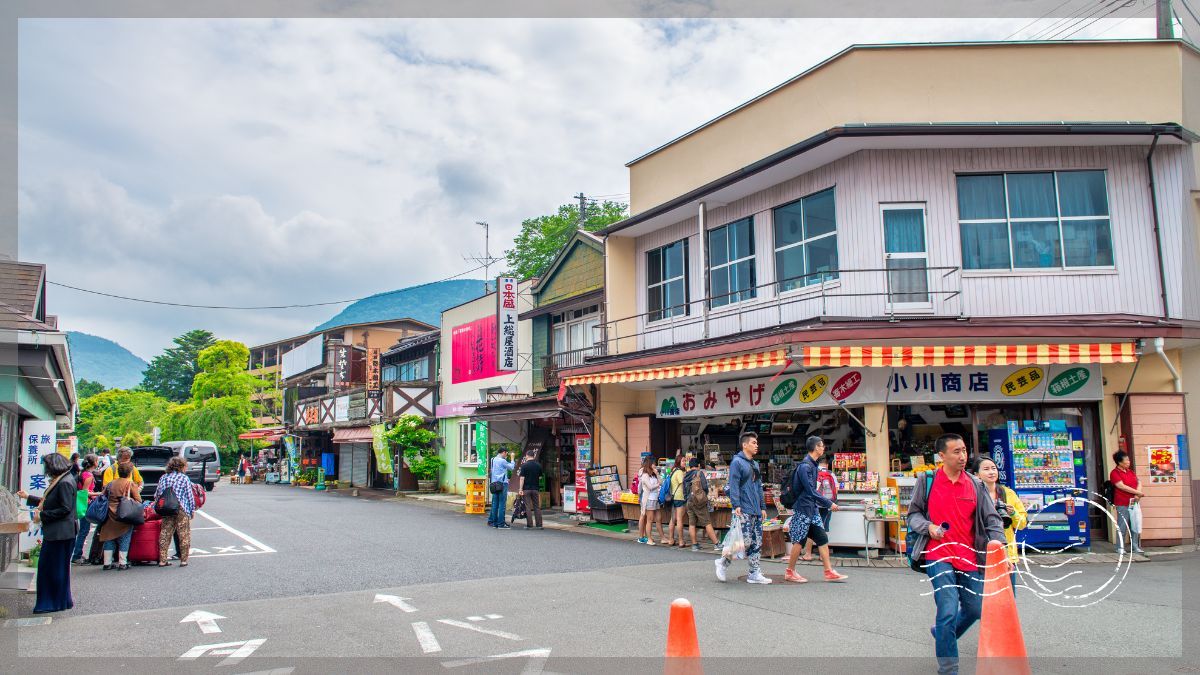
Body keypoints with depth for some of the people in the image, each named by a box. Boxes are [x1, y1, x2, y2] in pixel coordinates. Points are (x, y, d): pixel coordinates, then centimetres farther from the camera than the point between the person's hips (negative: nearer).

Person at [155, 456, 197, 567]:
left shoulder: (163, 478, 11)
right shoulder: (184, 478, -1)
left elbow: (157, 495, 10)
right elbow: (189, 496, -2)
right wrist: (192, 510, 4)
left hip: (166, 510, 4)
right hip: (181, 510, -4)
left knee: (165, 535, 9)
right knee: (184, 535, 3)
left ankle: (162, 560, 10)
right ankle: (183, 560, 3)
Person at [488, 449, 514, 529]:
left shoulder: (493, 459, 12)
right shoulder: (502, 461, -12)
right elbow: (511, 467, 0)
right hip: (502, 484, -8)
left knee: (495, 504, 10)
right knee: (502, 504, -5)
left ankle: (494, 522, 12)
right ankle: (501, 524, -6)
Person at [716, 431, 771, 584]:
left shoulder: (755, 464, 20)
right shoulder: (737, 462, -7)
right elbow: (733, 486, -15)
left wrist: (763, 507, 19)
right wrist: (736, 505, -23)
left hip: (756, 510, 9)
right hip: (744, 510, -9)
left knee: (757, 543, 6)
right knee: (745, 541, -12)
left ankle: (755, 573, 10)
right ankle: (723, 562, 5)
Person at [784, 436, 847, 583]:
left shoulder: (813, 465, 12)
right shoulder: (805, 466, -18)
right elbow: (811, 491, -21)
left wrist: (828, 502, 14)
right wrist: (829, 504, -16)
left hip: (813, 508, 9)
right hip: (803, 509, -9)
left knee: (822, 539, 5)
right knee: (799, 541, 0)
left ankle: (829, 572, 8)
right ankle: (790, 572, 11)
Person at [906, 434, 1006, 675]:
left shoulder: (975, 484, 5)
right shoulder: (927, 481, -1)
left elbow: (992, 518, 4)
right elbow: (913, 514, 7)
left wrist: (997, 543, -12)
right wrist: (928, 527, -13)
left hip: (969, 558, 4)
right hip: (939, 556, -4)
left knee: (975, 609, 12)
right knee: (948, 611, -11)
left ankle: (942, 633, 43)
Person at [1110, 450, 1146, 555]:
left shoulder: (1130, 471, 16)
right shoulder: (1114, 473, -7)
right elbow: (1123, 487, -15)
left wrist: (1137, 495, -4)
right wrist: (1139, 492, -12)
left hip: (1134, 503, 7)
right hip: (1122, 504, -7)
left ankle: (1136, 547, 17)